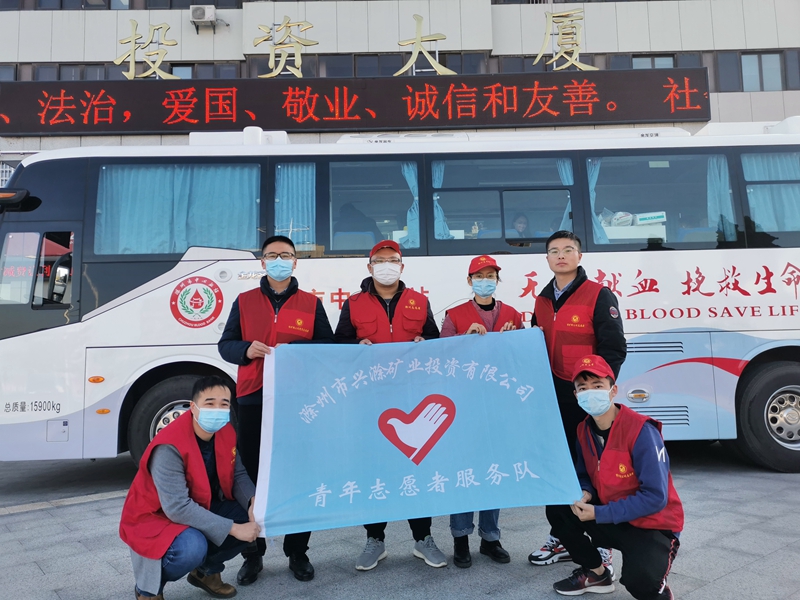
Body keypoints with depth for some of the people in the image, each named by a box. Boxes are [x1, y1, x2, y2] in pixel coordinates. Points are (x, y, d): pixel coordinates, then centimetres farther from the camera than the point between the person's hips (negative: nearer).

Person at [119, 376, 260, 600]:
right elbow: (178, 508, -35)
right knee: (193, 547, -36)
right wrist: (233, 528, -34)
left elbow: (238, 475, -3)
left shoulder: (226, 433, -9)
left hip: (201, 508, 7)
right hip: (154, 518, -6)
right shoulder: (169, 447, -31)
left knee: (254, 519, -13)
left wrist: (254, 502, -26)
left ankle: (207, 570, 14)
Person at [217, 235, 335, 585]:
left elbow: (328, 345, 5)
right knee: (252, 477, 5)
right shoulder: (244, 302, 10)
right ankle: (253, 555, 20)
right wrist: (246, 349, -14)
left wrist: (295, 349, -13)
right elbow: (225, 345, 9)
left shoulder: (311, 303, 8)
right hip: (253, 401, 1)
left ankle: (298, 553, 20)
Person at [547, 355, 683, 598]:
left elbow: (655, 497, -26)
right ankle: (595, 573, 12)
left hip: (653, 525, -6)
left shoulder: (641, 431, -25)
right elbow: (584, 475, 12)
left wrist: (598, 514, -24)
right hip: (611, 518, 7)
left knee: (639, 580, -33)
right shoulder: (584, 430, -2)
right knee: (557, 509, -8)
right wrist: (584, 494, -14)